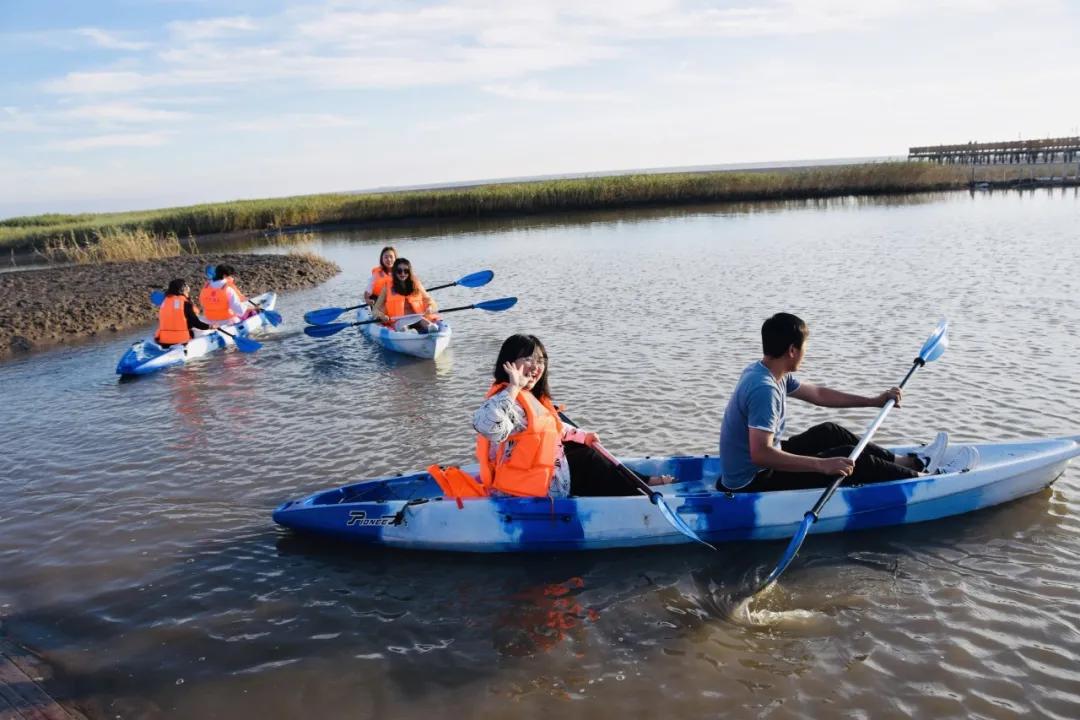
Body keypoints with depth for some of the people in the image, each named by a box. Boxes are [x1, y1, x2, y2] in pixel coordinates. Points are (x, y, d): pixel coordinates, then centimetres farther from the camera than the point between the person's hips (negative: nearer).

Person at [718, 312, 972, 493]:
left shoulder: (762, 371, 4)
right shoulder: (764, 389, -28)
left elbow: (818, 394, 16)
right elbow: (760, 455, -37)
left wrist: (873, 401, 16)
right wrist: (822, 465, -38)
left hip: (750, 469, 10)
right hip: (752, 485, -10)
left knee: (829, 433, 18)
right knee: (852, 460, -7)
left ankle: (911, 462, 28)